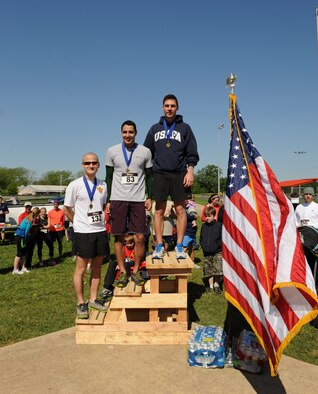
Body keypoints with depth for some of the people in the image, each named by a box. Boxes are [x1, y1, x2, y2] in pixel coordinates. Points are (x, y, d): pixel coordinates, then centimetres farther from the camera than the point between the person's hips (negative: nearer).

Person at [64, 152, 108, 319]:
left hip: (100, 231, 5)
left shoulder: (103, 185, 7)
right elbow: (67, 209, 1)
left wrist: (100, 221, 10)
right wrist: (80, 223, 5)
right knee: (81, 269, 3)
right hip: (83, 233, -5)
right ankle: (81, 304, 16)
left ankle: (93, 300, 26)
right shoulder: (75, 185, -7)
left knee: (97, 267, 12)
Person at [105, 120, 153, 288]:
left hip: (138, 200, 0)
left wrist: (149, 197, 1)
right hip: (118, 199, 0)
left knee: (140, 237, -1)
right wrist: (107, 200, 3)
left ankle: (136, 271, 14)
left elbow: (149, 176, 9)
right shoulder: (112, 152, 4)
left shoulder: (145, 152, 4)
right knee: (119, 237, 3)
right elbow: (108, 177, 8)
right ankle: (122, 272, 14)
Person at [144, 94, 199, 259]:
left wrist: (190, 171, -8)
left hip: (179, 174, -2)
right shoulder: (155, 129, 13)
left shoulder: (184, 128, 7)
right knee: (159, 210, 2)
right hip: (159, 174, 2)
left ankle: (179, 246, 6)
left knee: (180, 210, -1)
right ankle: (159, 246, 8)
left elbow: (192, 153, 4)